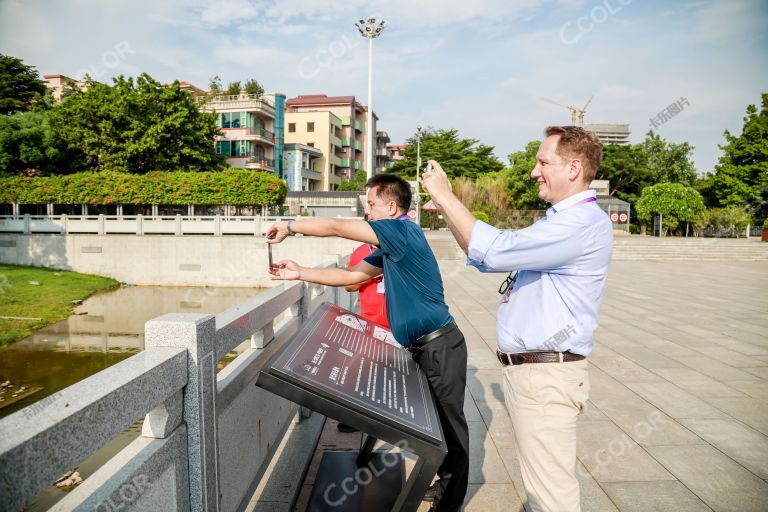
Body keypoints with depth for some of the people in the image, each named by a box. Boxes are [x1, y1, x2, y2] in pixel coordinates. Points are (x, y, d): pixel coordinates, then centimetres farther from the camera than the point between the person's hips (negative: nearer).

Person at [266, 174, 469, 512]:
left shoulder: (402, 230, -17)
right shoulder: (388, 249, 13)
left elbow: (336, 227, -18)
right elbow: (349, 276, 15)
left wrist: (289, 226, -5)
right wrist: (300, 274, 8)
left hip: (441, 345, -10)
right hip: (424, 345, 10)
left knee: (449, 423, 4)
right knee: (434, 419, 19)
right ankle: (445, 484, 36)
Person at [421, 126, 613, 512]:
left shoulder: (583, 223, -17)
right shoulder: (561, 220, 17)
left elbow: (496, 251, -26)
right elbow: (487, 259, 19)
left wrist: (445, 195, -16)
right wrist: (449, 212, 8)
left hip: (545, 374, -10)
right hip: (523, 368, 10)